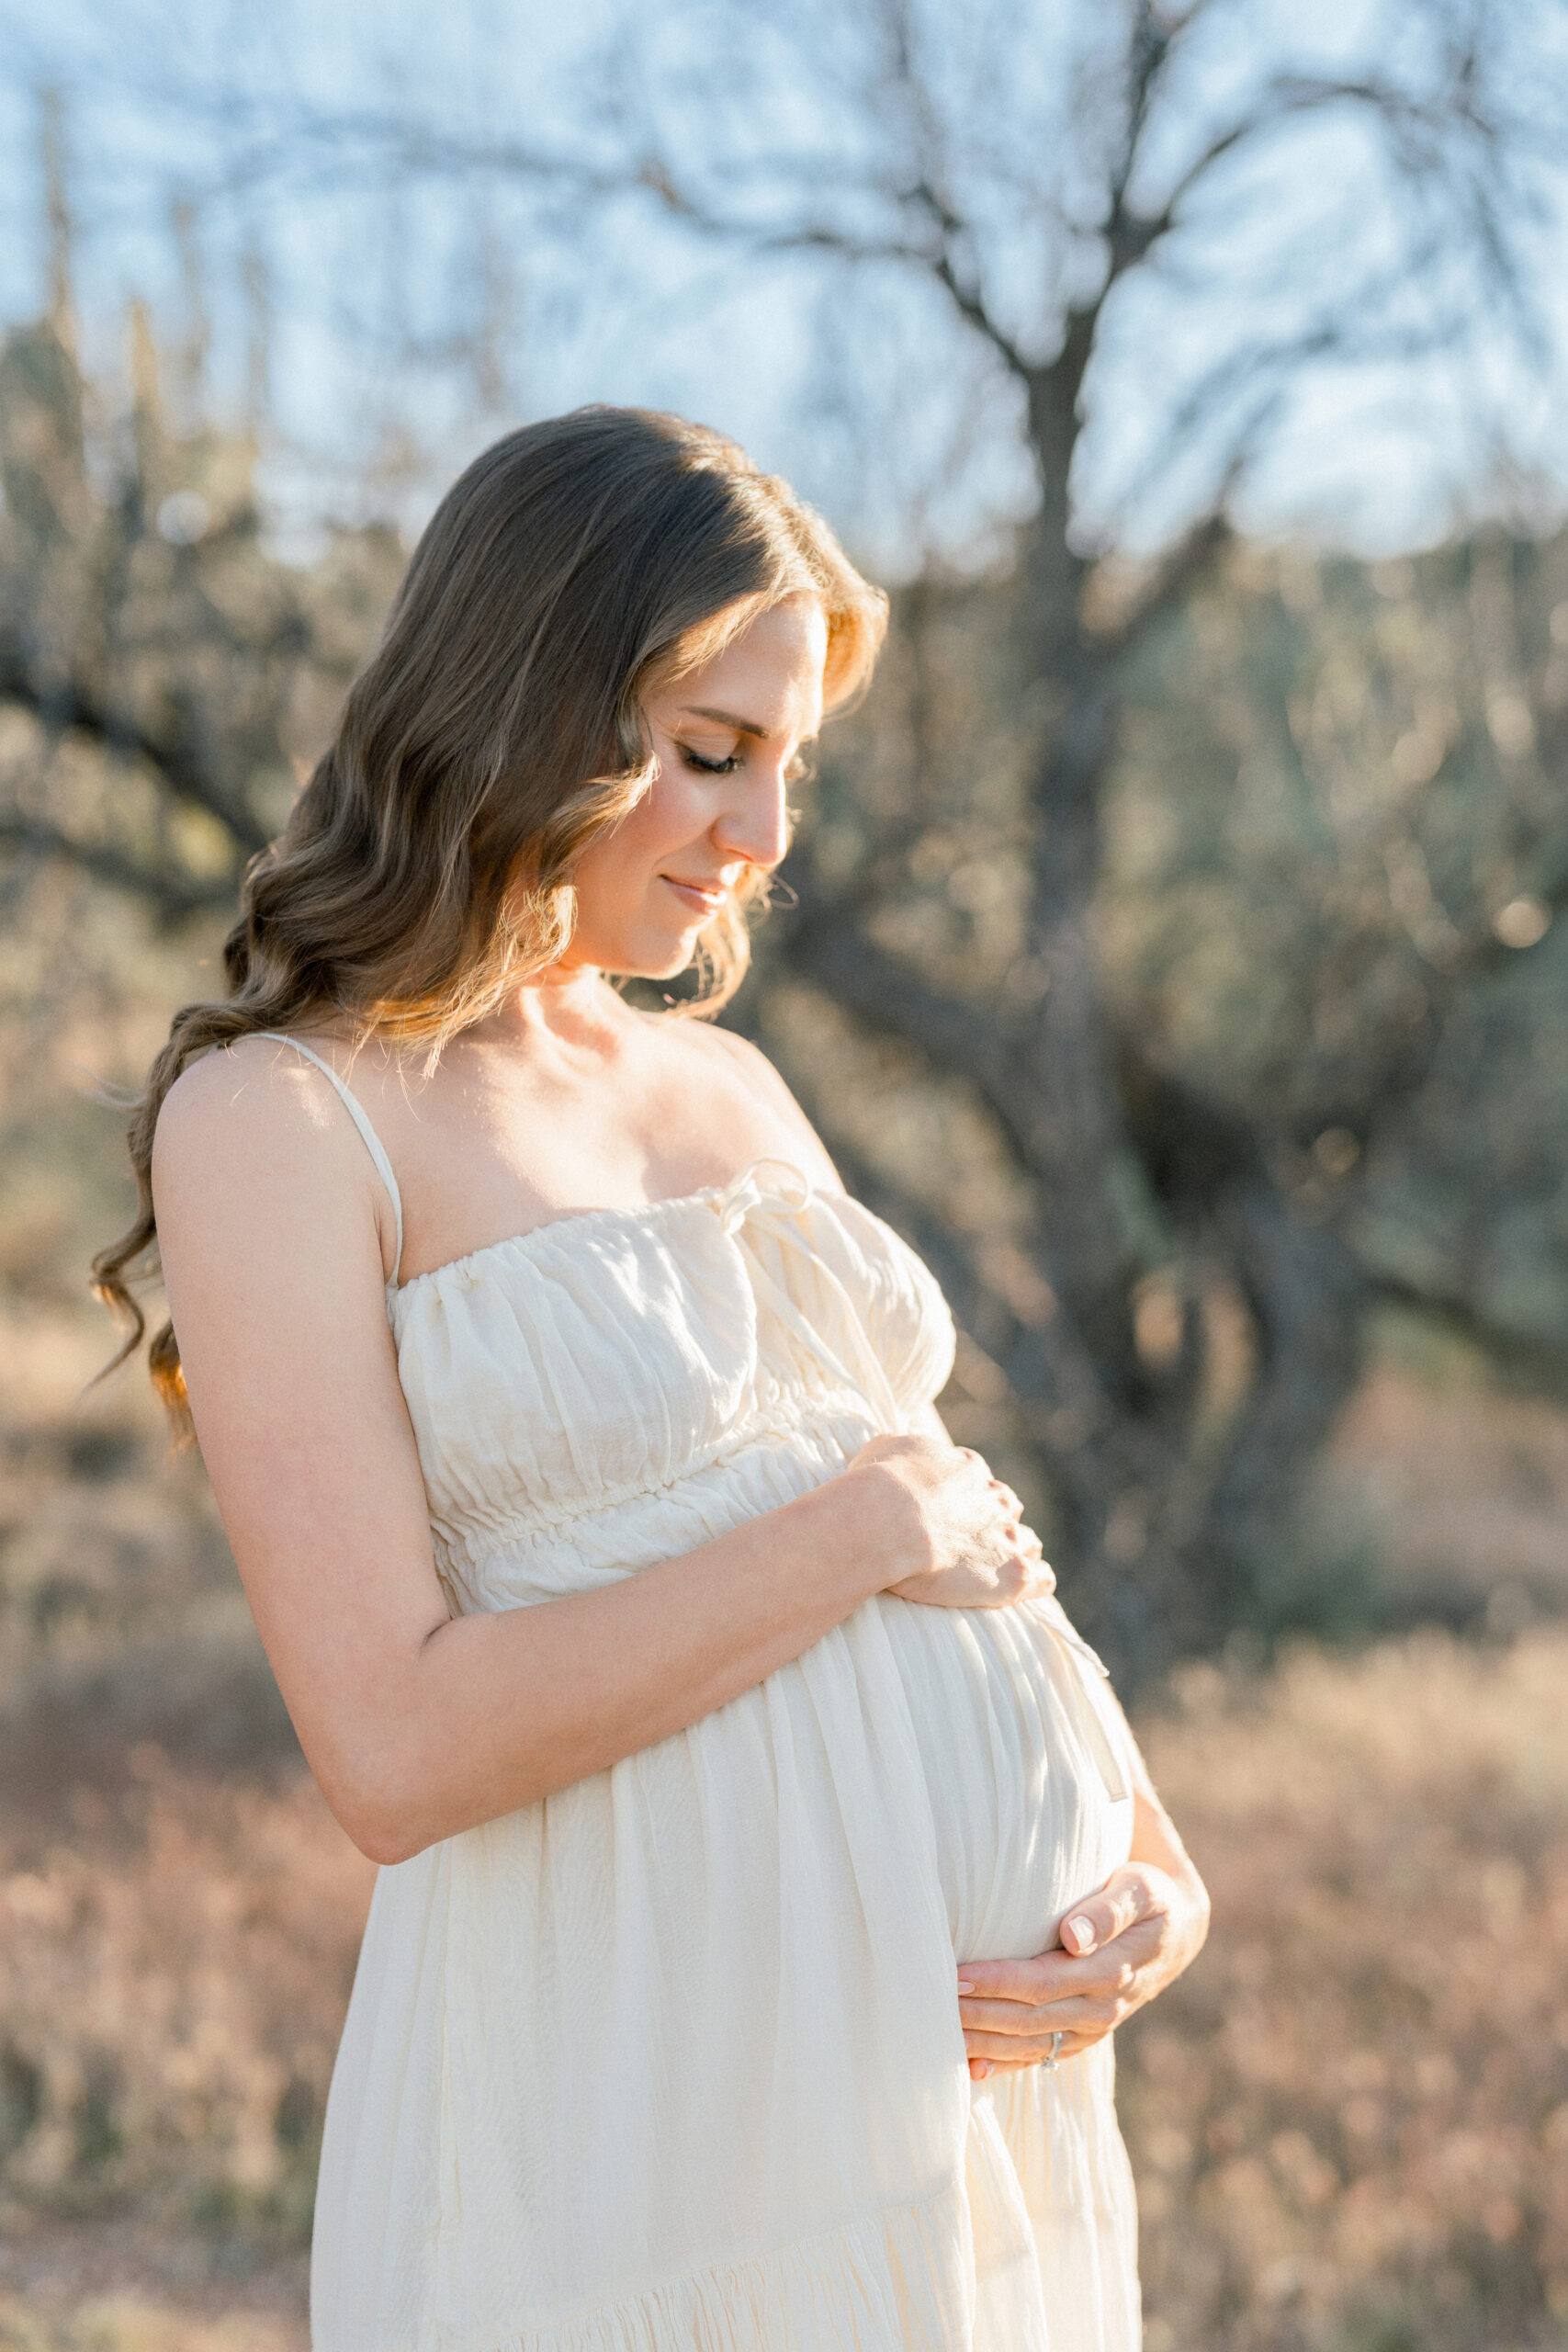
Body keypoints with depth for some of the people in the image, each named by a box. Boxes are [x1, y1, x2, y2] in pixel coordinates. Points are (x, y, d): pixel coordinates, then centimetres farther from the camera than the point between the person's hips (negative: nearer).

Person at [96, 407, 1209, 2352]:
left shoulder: (733, 1093, 13)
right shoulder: (277, 1117, -9)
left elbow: (963, 1529, 14)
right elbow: (395, 1751, -18)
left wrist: (1153, 1863, -4)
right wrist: (865, 1525, -14)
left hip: (978, 2055, 7)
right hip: (643, 2079, -7)